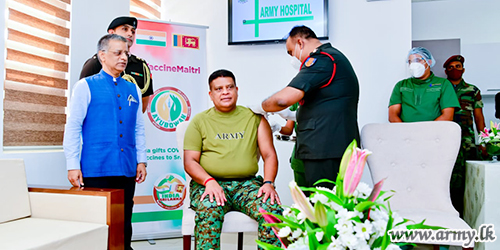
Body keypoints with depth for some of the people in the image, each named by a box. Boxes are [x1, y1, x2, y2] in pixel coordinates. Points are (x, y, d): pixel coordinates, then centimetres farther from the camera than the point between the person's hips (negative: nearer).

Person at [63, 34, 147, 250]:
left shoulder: (133, 90, 13)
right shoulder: (86, 86, 0)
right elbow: (72, 127, -4)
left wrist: (141, 161, 8)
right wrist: (72, 166, -9)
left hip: (127, 170, 4)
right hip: (96, 170, -4)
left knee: (124, 224, 11)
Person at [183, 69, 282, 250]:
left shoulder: (254, 117, 12)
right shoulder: (200, 121, 9)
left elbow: (269, 155, 8)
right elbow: (190, 162, 3)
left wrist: (268, 183, -10)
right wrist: (208, 181, -16)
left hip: (247, 182, 1)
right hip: (210, 183, -1)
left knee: (272, 208, -27)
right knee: (208, 210, -34)